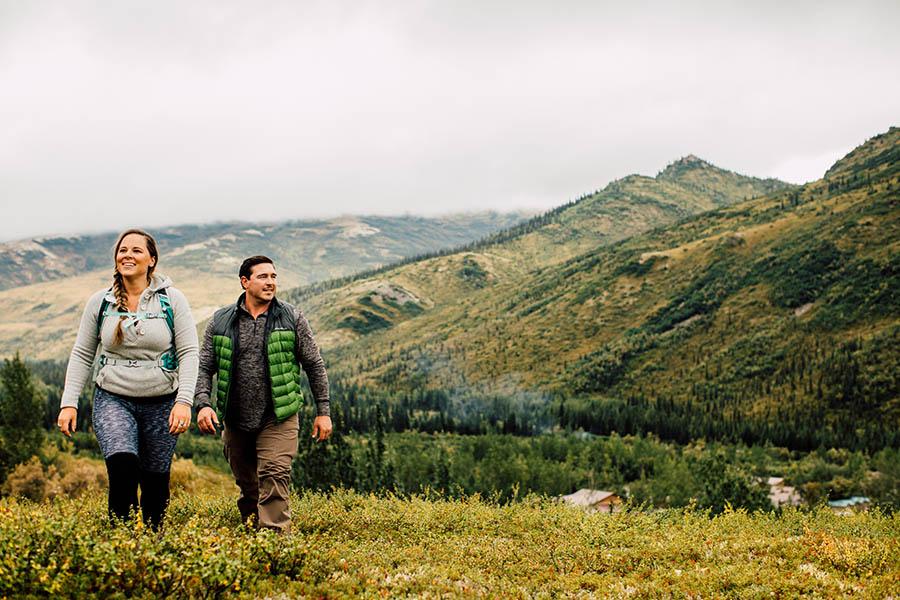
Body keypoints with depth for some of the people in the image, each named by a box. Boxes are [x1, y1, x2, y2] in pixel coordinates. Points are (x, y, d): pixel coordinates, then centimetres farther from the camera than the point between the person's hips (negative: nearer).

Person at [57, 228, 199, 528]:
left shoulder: (172, 300, -2)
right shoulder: (100, 301, 4)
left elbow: (189, 353, -3)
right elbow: (82, 355, 10)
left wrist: (184, 401, -15)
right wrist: (69, 402, 1)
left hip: (161, 403, 0)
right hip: (113, 399, 0)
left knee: (155, 480, 6)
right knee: (122, 465, -24)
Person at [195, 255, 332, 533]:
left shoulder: (292, 319, 1)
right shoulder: (221, 321, 4)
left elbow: (315, 365, 5)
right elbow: (204, 367, 5)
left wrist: (323, 411, 4)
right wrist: (203, 404, -12)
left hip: (279, 418, -2)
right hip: (235, 420, 3)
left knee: (274, 477, -15)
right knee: (247, 486, 12)